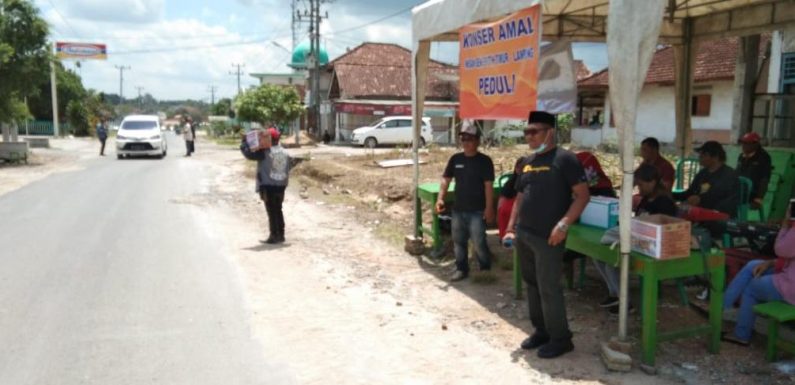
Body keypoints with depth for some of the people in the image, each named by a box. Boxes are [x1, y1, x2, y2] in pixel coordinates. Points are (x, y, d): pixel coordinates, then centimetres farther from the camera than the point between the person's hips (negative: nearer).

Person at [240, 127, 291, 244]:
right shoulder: (284, 152, 7)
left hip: (268, 186, -6)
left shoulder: (265, 152, -14)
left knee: (271, 212, 0)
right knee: (278, 210, 16)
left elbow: (249, 154, -12)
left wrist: (244, 142, -1)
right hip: (281, 186, 6)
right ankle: (280, 235, 20)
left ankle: (274, 236, 3)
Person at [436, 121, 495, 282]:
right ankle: (461, 269, 25)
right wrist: (440, 198, -6)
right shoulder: (455, 159, 5)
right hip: (458, 209, 5)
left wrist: (489, 207, -15)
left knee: (478, 242, -6)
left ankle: (486, 268, 18)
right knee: (458, 241, 11)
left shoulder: (484, 161, -7)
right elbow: (446, 179, 7)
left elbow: (488, 185, -10)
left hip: (477, 211, -5)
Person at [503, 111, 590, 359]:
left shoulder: (565, 159, -9)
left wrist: (563, 224, -21)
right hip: (523, 235, 7)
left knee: (548, 289, -2)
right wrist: (511, 228, 13)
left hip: (548, 238, -7)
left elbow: (582, 195, -12)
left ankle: (560, 339, 13)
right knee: (532, 285, 14)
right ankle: (541, 331, 29)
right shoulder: (528, 161, 13)